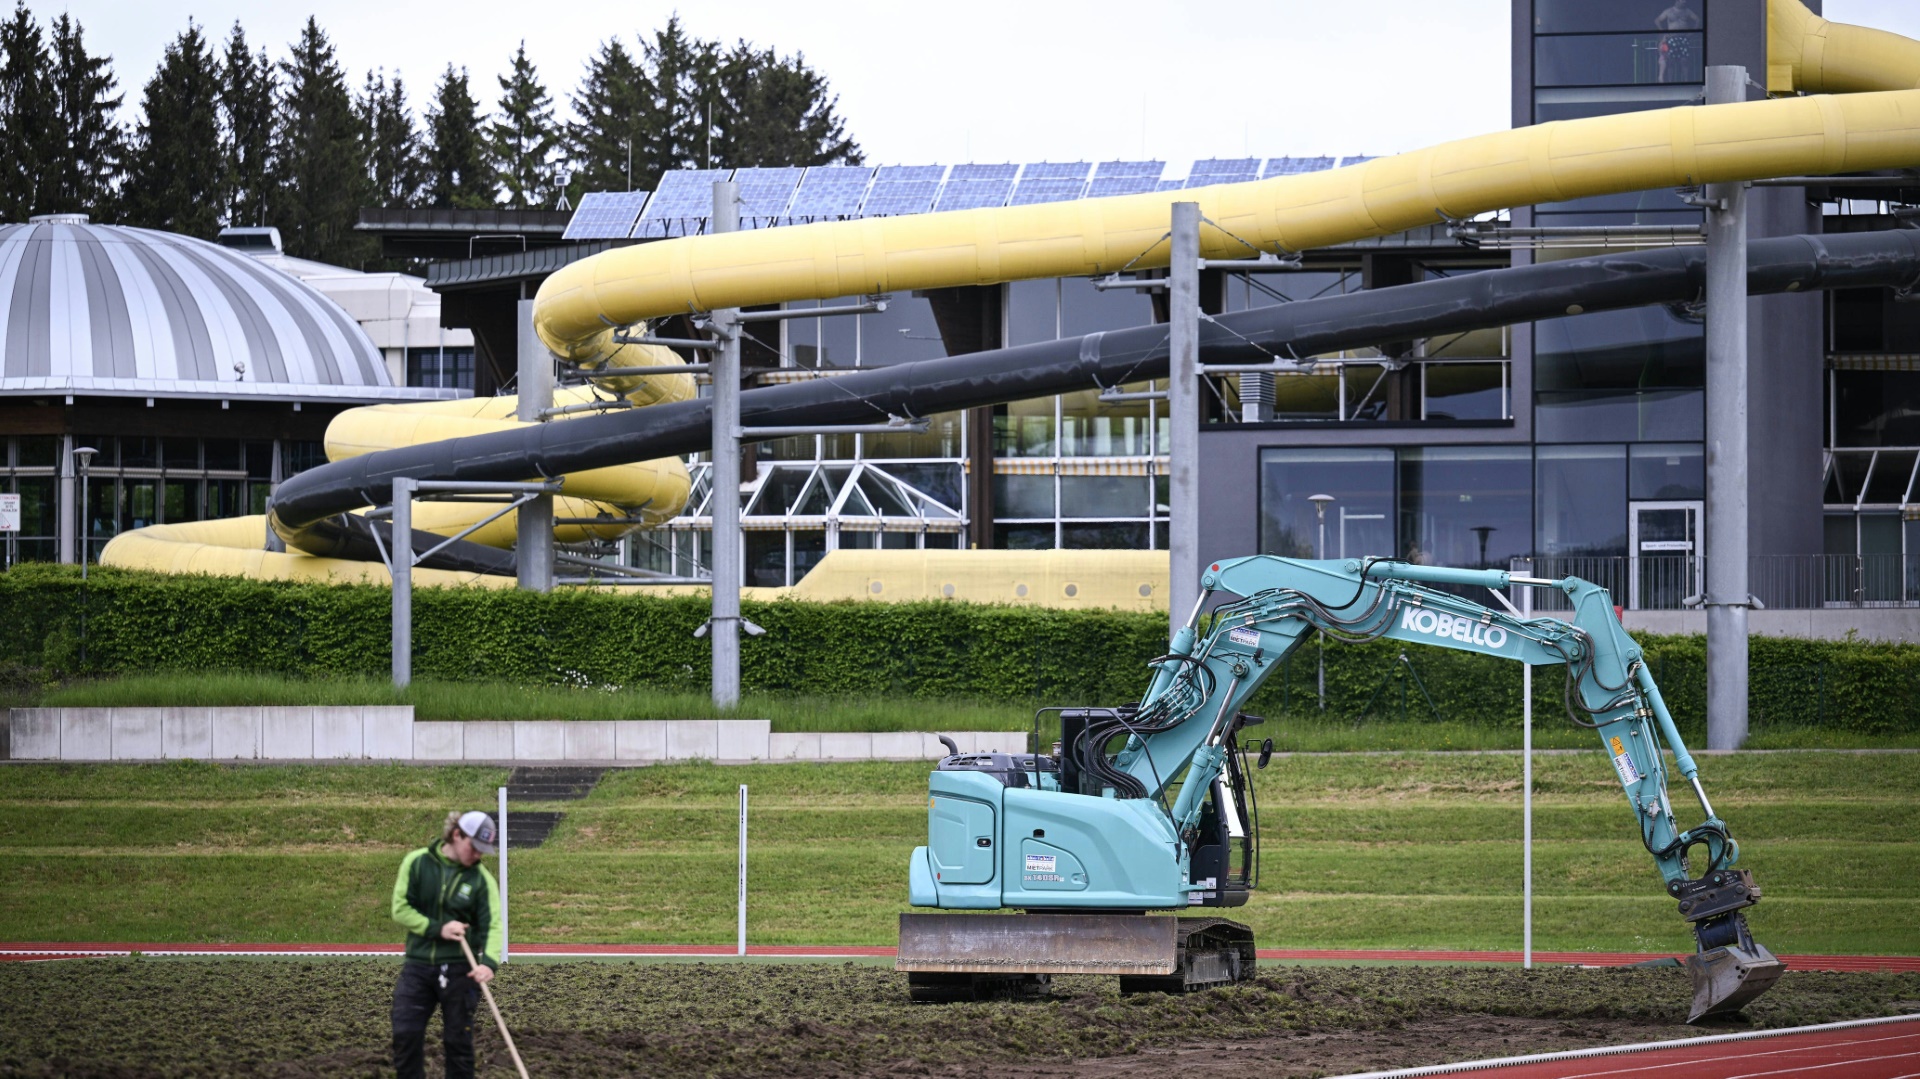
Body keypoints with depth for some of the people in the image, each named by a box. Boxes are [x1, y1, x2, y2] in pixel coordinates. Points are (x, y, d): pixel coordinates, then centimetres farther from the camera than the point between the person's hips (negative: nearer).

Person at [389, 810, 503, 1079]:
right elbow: (400, 909, -5)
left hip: (460, 969, 0)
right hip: (418, 964, 0)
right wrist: (437, 928, -16)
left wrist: (490, 962, -29)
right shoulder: (417, 862, -3)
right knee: (406, 1034, -5)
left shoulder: (481, 878, -3)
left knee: (458, 1040, 3)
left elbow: (493, 924, -11)